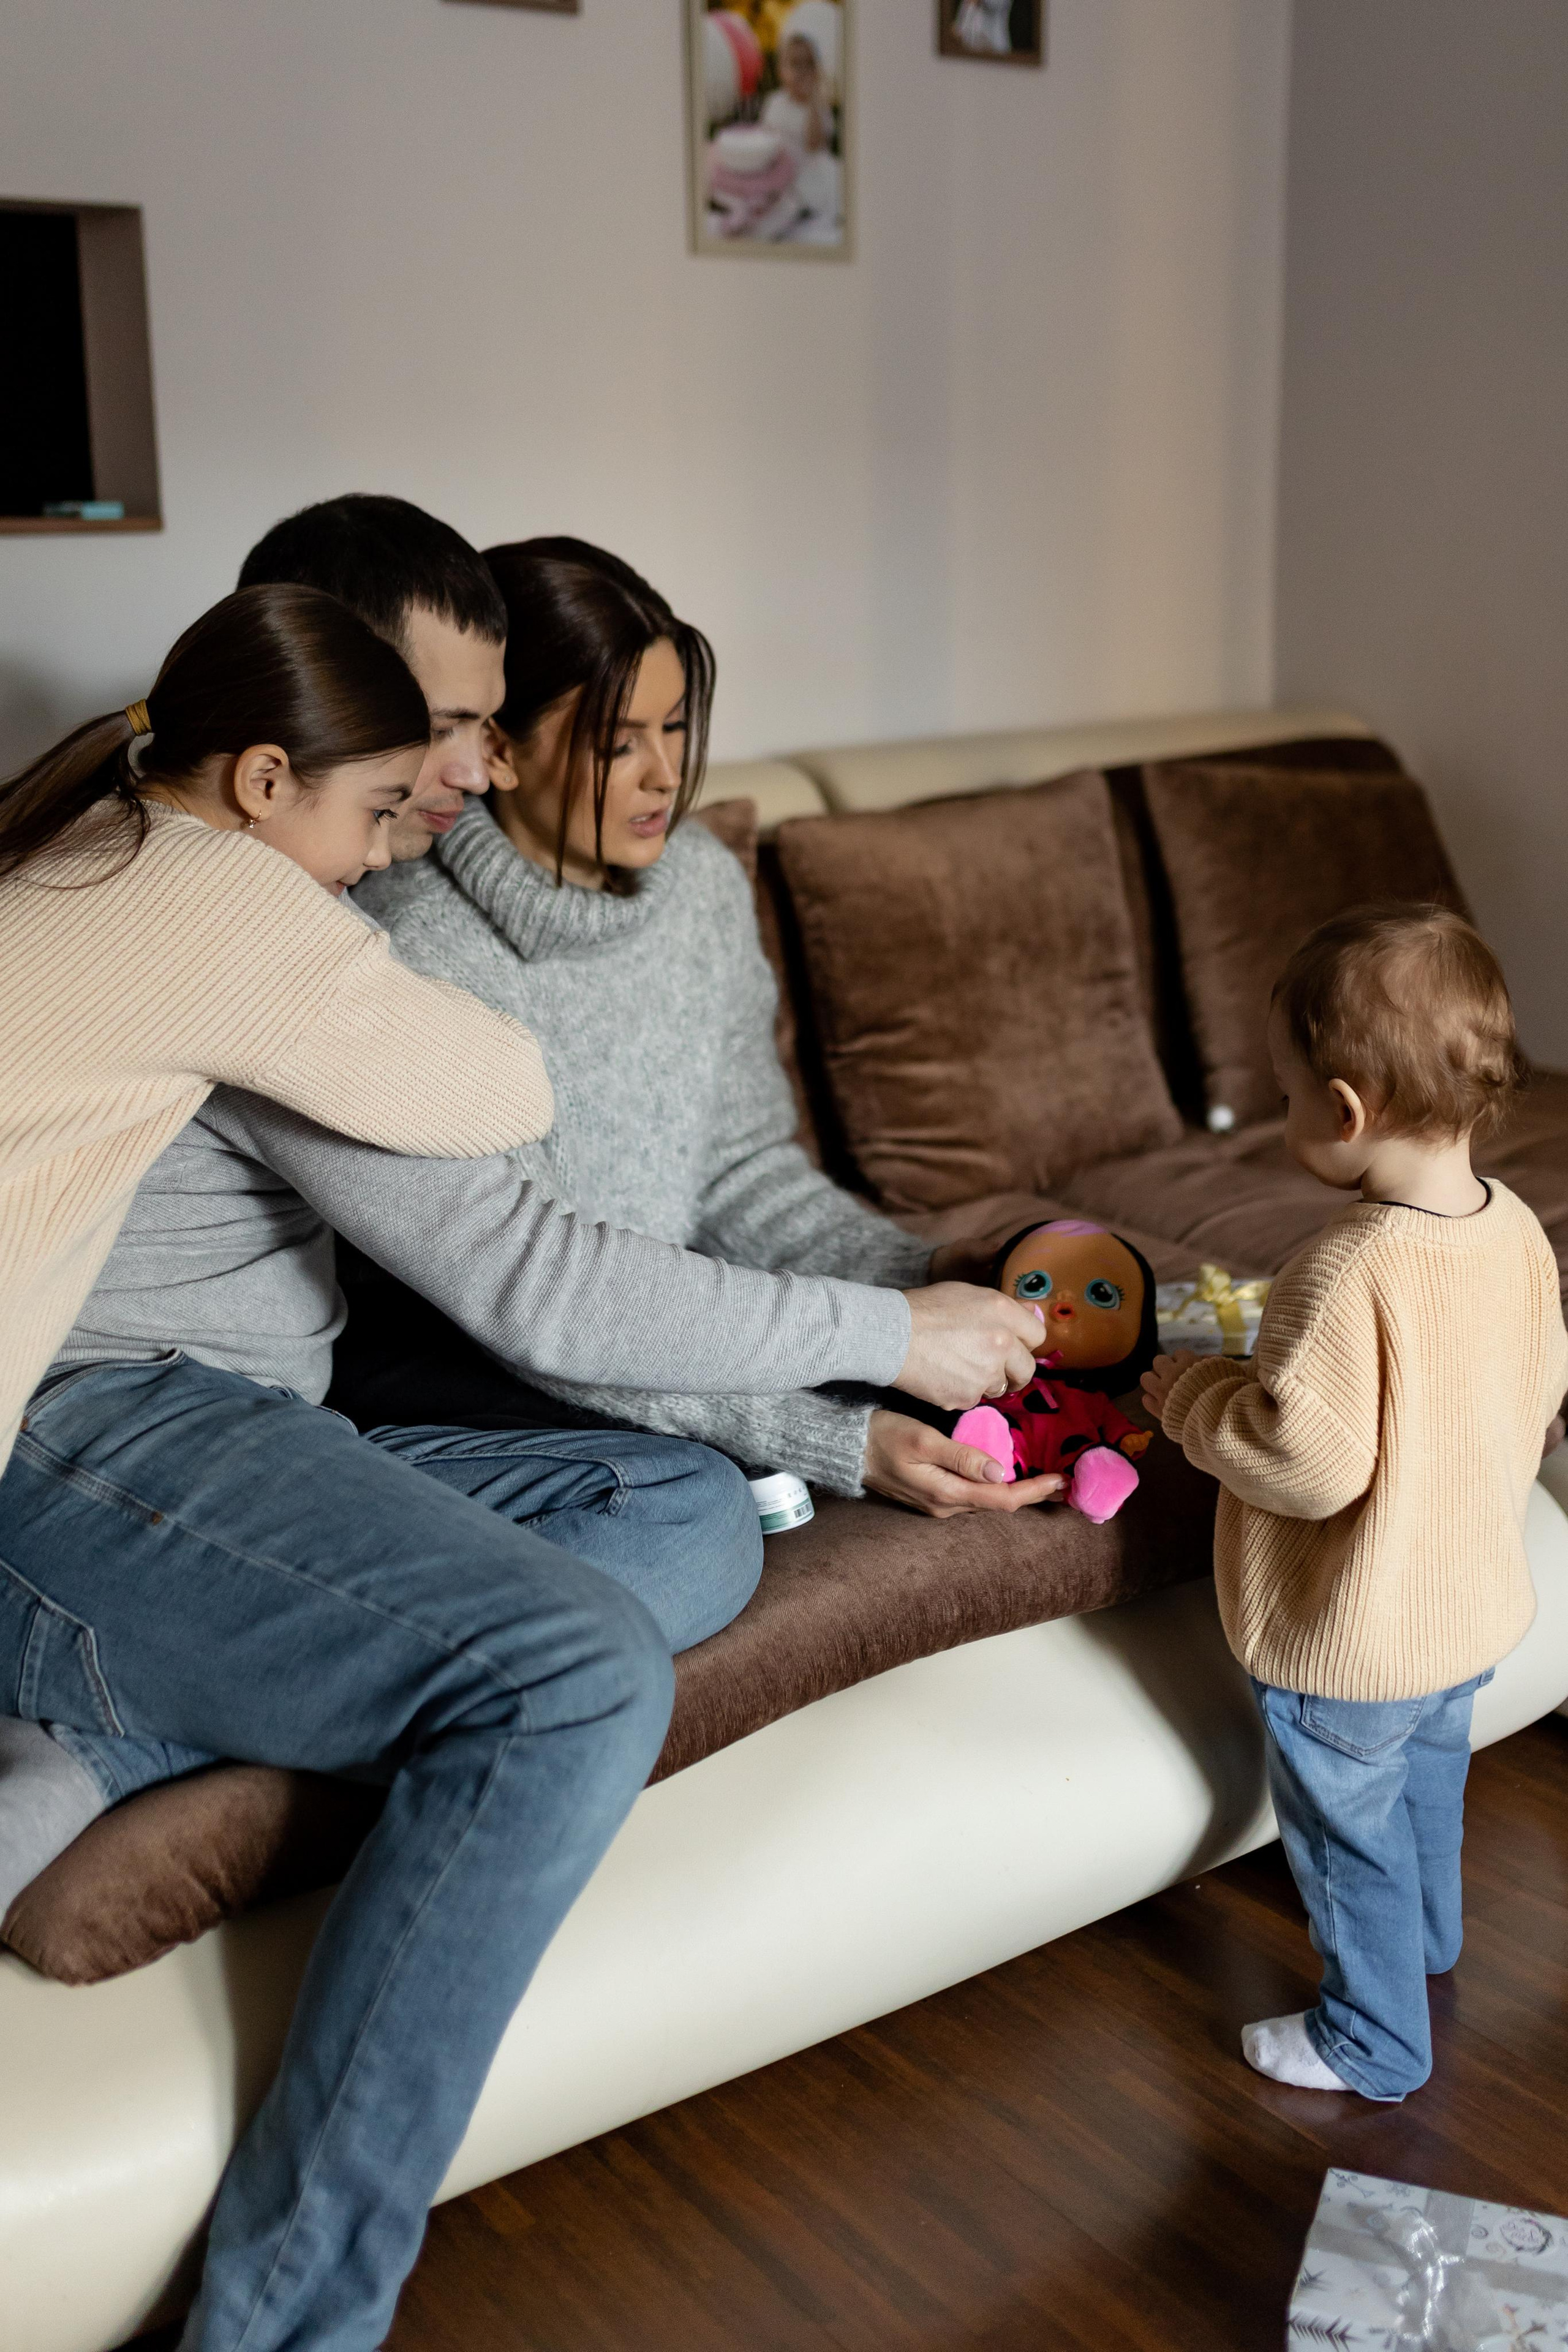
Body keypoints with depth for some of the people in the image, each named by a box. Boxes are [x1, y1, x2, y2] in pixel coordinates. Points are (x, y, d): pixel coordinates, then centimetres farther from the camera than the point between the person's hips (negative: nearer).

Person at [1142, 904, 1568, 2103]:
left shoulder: (1347, 1275, -35)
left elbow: (1307, 1462, -32)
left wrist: (1193, 1395, -16)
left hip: (1349, 1647, -8)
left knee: (1348, 1834, 16)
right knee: (1429, 1782, 33)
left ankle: (1374, 2041, 35)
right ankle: (1427, 1942, 57)